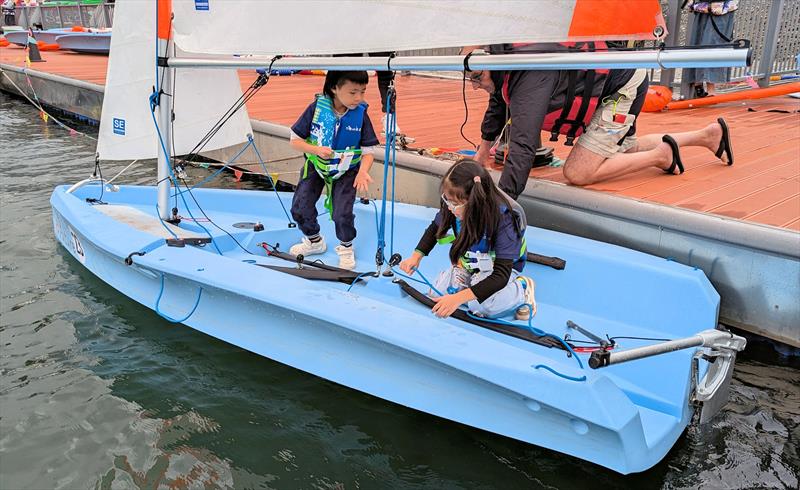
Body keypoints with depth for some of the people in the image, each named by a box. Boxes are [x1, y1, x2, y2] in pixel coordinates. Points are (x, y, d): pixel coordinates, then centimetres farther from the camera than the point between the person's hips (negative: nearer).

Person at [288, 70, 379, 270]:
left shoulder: (361, 114, -17)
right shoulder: (317, 108, -19)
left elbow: (367, 152, -12)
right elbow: (295, 140, -11)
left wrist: (362, 172, -31)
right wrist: (316, 150, -28)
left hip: (346, 171, -1)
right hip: (315, 166, 1)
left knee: (342, 214, -13)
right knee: (300, 208, -2)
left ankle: (346, 247, 20)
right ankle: (314, 241, 30)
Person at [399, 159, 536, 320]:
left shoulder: (505, 218, -36)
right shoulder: (456, 205, -23)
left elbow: (501, 275, -38)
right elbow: (435, 229, 1)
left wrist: (458, 298, -46)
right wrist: (416, 256, -15)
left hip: (500, 266, -5)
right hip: (468, 261, 5)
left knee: (483, 306, -31)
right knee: (437, 293, -15)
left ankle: (521, 288, -4)